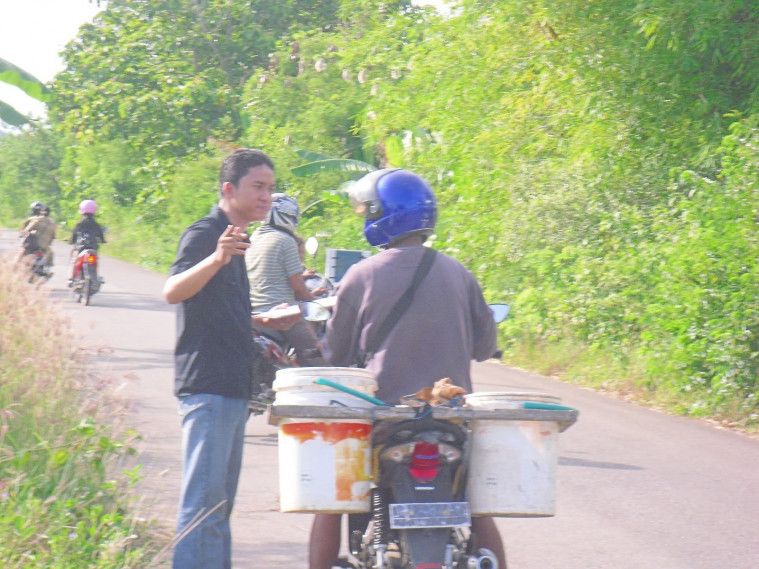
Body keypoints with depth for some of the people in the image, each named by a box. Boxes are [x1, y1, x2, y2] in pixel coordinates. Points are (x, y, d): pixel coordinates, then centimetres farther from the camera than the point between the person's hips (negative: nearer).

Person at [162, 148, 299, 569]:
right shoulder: (204, 234, -11)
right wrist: (217, 258, -46)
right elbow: (173, 291, -31)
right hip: (207, 387, -10)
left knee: (221, 499, 16)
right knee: (204, 500, -14)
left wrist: (264, 322, 21)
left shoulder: (235, 239, 18)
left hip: (232, 387, 10)